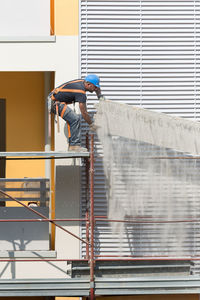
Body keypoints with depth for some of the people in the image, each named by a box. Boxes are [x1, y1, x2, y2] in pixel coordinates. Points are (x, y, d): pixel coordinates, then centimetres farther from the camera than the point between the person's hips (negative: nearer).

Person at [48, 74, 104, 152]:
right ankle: (74, 145, -18)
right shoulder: (81, 93, -22)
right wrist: (92, 125, -8)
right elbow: (84, 113, -18)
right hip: (54, 103, -10)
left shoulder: (83, 82, 5)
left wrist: (101, 97, 16)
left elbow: (97, 88, 29)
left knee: (75, 119, 11)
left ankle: (71, 145, 11)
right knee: (75, 119, -20)